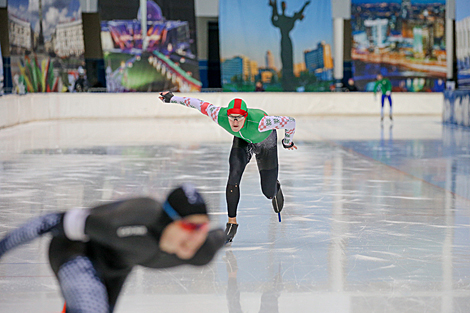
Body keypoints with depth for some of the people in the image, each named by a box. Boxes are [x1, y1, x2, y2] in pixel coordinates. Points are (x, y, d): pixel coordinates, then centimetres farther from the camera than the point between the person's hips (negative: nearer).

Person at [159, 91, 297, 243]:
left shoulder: (258, 122, -46)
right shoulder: (220, 116, -36)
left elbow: (290, 122, -34)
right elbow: (198, 104, -19)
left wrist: (287, 142, -13)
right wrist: (171, 98, -8)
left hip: (265, 142, -2)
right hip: (242, 141, 2)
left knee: (268, 192, 3)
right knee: (233, 178, -19)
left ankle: (276, 188, 43)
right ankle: (232, 222, -3)